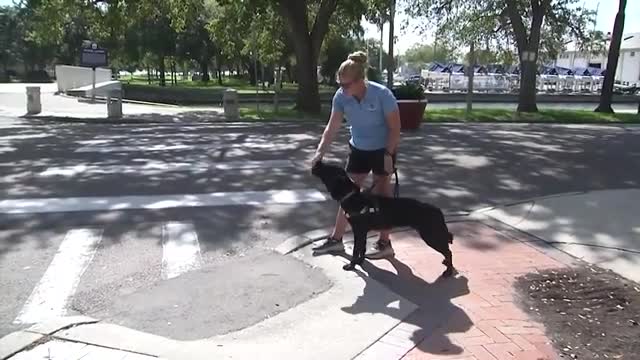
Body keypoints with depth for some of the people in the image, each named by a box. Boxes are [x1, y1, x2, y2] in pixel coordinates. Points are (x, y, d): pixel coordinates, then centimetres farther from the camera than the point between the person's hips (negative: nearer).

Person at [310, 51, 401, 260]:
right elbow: (332, 127, -9)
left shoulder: (382, 94, -26)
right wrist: (320, 152, -19)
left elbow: (395, 128, -19)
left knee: (381, 195, 0)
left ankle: (384, 244, 12)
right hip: (358, 149, 5)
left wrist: (388, 155, -23)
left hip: (382, 150, -5)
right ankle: (336, 239, 19)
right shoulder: (341, 96, -14)